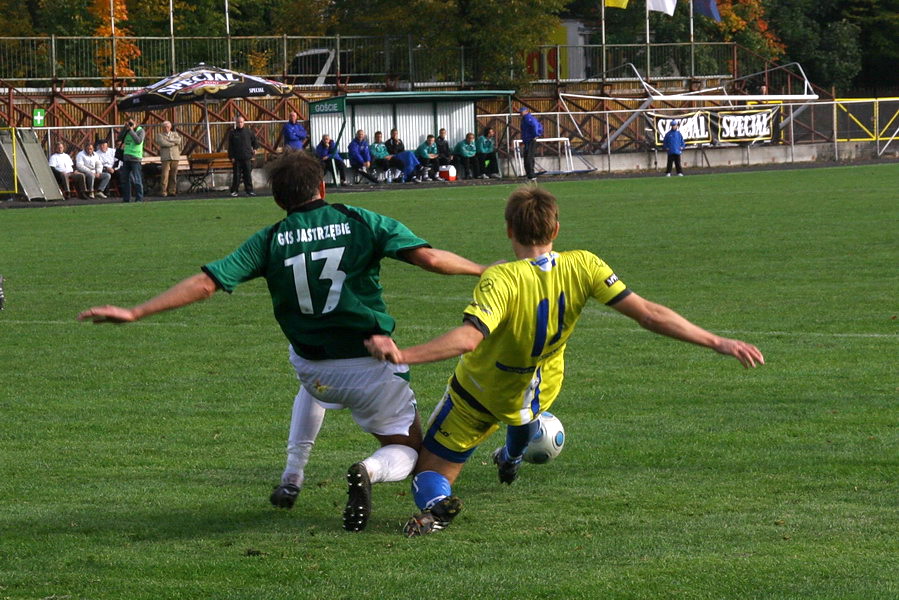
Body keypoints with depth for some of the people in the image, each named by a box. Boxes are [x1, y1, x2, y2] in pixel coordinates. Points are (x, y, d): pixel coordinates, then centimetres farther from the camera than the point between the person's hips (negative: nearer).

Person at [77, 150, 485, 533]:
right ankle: (370, 471, -21)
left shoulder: (270, 241, -3)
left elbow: (206, 283, -9)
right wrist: (484, 271, -2)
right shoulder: (362, 223, -8)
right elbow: (428, 258, -17)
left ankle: (292, 478, 30)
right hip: (371, 367, -3)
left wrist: (134, 313, -7)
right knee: (405, 449, 15)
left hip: (313, 369, 3)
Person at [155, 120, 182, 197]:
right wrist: (173, 143, -3)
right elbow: (162, 143, -9)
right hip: (165, 158, -3)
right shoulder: (160, 134, 10)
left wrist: (168, 140, -7)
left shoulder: (175, 134, 18)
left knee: (173, 176, 0)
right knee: (165, 175, -11)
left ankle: (172, 191, 4)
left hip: (175, 157, 3)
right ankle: (164, 192, -9)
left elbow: (178, 140, -3)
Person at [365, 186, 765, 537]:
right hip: (539, 393, 5)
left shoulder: (500, 281, -31)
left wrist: (402, 355, -55)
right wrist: (718, 343, -19)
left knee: (429, 474, 5)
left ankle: (437, 502, -29)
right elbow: (648, 314, -23)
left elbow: (468, 338, -46)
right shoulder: (582, 267, -20)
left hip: (476, 397, -5)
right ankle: (512, 458, 65)